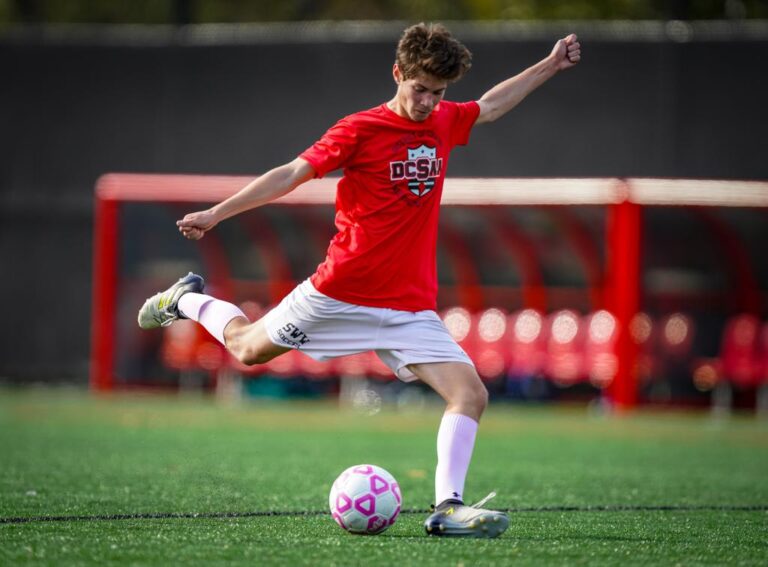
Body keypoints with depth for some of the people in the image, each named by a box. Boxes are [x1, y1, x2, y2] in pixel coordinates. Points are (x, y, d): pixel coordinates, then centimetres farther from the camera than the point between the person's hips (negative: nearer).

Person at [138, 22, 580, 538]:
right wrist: (216, 214, -12)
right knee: (248, 347, 16)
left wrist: (550, 66, 27)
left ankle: (449, 507, -14)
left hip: (411, 308, 4)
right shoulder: (361, 129, -11)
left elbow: (491, 106, 28)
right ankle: (188, 300, 46)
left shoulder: (443, 122, 6)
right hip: (340, 293, -4)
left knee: (471, 394, -14)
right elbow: (293, 174, -10)